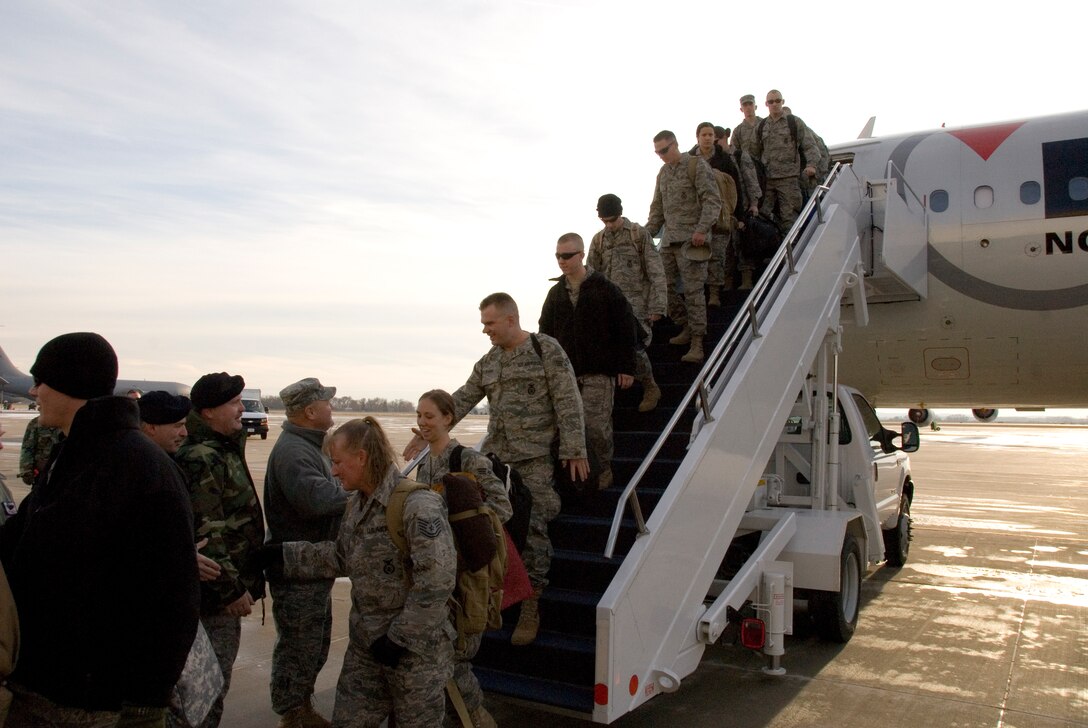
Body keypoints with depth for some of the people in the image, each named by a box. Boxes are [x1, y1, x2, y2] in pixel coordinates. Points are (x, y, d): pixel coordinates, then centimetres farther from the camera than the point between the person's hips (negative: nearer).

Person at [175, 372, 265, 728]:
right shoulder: (202, 459, -21)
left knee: (217, 676, 22)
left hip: (229, 585, 10)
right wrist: (231, 589, -21)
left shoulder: (226, 448, 11)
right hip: (218, 592, -10)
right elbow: (205, 532, -25)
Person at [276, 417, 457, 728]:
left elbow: (437, 581, -27)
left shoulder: (417, 505, -25)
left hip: (415, 648, -8)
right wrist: (283, 553, 7)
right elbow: (341, 557, 14)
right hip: (365, 644, 8)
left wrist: (400, 637, -21)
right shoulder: (357, 503, 5)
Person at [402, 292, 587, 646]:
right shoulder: (488, 361, 16)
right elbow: (462, 400, 16)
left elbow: (568, 402, -8)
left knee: (533, 528, -5)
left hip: (536, 457, -6)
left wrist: (575, 450, -12)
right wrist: (425, 433, 11)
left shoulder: (546, 349, -4)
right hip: (496, 457, 6)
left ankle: (531, 607, 5)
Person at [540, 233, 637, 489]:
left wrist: (626, 368, -4)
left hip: (599, 372, -4)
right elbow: (545, 333, 17)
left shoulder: (606, 289, -3)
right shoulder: (556, 293, 11)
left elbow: (626, 330, -2)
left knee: (594, 423, -9)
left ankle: (604, 468, 12)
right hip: (565, 372, 4)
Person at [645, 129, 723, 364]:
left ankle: (697, 343, -4)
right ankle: (687, 327, 21)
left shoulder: (697, 166, -3)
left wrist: (702, 229, -20)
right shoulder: (663, 173, 19)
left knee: (693, 290, -8)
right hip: (669, 239, 7)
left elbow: (712, 200, -10)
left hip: (691, 239, -7)